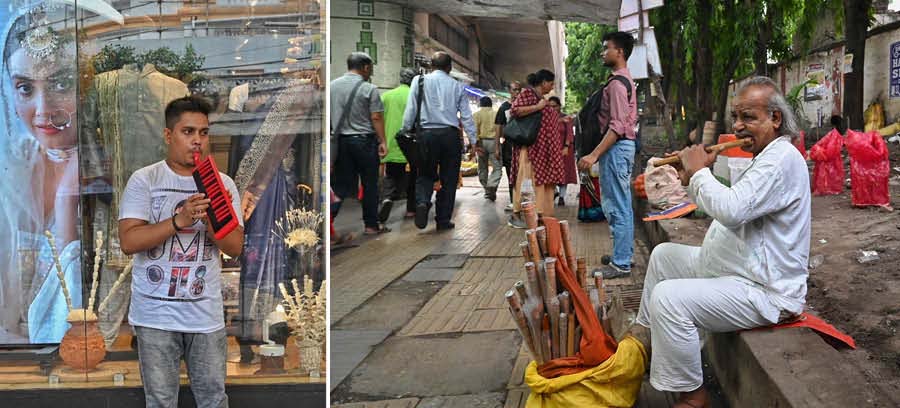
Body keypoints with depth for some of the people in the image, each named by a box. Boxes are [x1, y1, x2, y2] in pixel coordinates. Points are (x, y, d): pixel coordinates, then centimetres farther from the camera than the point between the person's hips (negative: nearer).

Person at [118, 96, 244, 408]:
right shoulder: (144, 180, -3)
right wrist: (179, 220, -23)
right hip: (156, 314, -2)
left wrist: (210, 217, -19)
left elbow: (234, 247, -1)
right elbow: (128, 242, -13)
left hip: (206, 313, 2)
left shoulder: (223, 184, 4)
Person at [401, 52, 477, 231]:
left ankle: (422, 202, -16)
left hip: (427, 134, 0)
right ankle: (443, 220, 11)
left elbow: (410, 110, -1)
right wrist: (473, 141, 6)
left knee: (426, 175, 13)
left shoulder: (419, 81, 4)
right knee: (449, 179, 9)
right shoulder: (457, 86, 7)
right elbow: (466, 116, 4)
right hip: (451, 135, 0)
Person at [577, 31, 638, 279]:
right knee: (622, 205, 15)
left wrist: (594, 155, -25)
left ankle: (621, 264, -4)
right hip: (624, 145, 11)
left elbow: (617, 127, -23)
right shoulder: (626, 80, 17)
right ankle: (625, 254, 23)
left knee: (616, 207, -7)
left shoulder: (617, 83, -16)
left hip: (616, 147, -11)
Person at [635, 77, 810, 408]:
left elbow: (731, 210, -35)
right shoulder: (763, 157, 13)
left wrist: (699, 171, -18)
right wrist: (693, 180, 2)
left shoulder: (782, 160, -22)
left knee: (668, 298, -27)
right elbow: (728, 208, 18)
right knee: (664, 254, 20)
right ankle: (648, 336, 29)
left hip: (763, 293, -11)